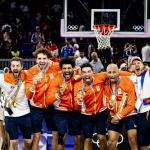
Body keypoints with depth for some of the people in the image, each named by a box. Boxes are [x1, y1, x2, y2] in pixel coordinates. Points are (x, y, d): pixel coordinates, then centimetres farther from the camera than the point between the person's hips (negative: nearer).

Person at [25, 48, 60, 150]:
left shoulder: (55, 67, -12)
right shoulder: (31, 72, -14)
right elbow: (29, 95, -19)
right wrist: (34, 84, -37)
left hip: (51, 106, 2)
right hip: (36, 107, -2)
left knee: (56, 133, 14)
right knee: (36, 136, 1)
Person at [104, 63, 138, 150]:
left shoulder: (127, 82, -16)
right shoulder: (106, 85, -2)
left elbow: (131, 104, -16)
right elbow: (108, 102, 9)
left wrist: (119, 116, -15)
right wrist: (110, 105, -15)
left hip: (129, 114, -4)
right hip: (115, 116, 4)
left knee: (133, 141, -10)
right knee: (111, 142, 2)